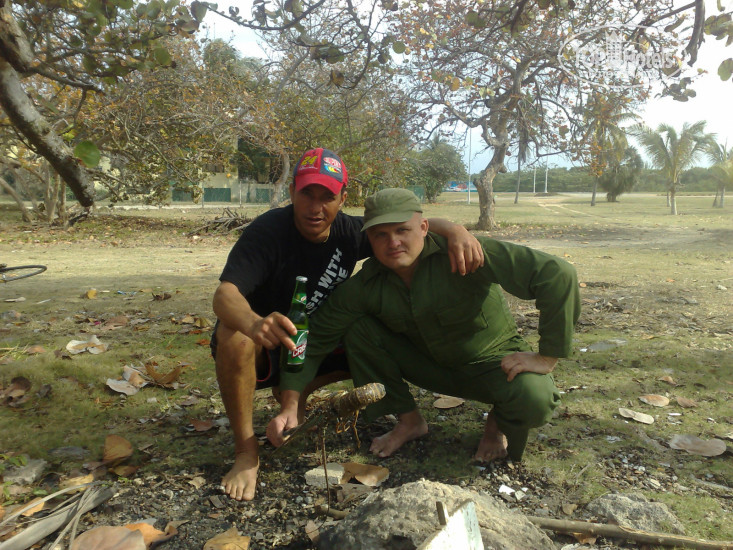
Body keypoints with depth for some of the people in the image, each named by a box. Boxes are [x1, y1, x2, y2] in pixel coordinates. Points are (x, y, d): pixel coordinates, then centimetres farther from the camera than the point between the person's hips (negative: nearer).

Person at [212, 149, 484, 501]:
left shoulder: (350, 232, -10)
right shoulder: (267, 232, -25)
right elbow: (225, 294, -37)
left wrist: (455, 230, -28)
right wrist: (255, 323, -60)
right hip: (260, 345, -4)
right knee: (234, 336, -38)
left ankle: (296, 392, 7)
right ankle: (246, 451, -19)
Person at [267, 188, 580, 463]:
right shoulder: (365, 287, -16)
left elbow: (557, 274, -32)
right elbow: (316, 338, -12)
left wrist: (547, 357, -29)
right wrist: (289, 407, -21)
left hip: (492, 363, -3)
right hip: (429, 365, 4)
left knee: (534, 400, -35)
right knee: (358, 329, -16)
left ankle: (499, 423, 4)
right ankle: (409, 420, 2)